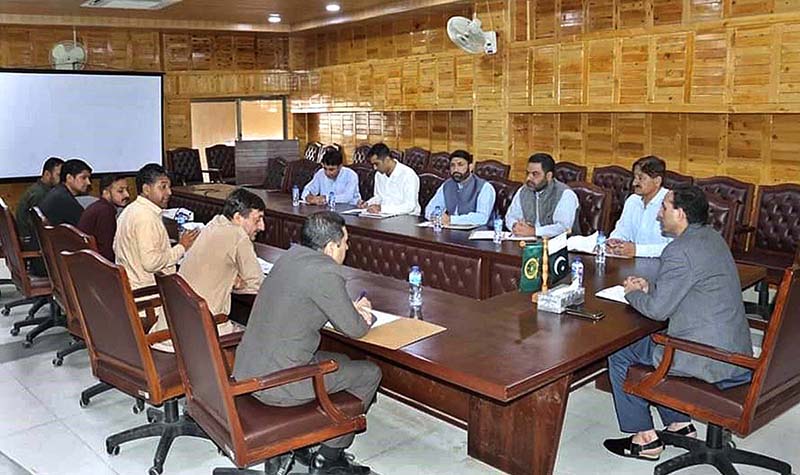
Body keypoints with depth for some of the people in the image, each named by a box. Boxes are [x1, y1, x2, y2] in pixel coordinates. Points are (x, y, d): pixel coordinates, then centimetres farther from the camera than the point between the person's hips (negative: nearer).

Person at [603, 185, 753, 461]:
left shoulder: (680, 251, -21)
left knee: (619, 355, 4)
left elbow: (657, 310, -18)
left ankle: (645, 439, 13)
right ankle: (680, 425, 29)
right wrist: (650, 286, 11)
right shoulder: (711, 237, 10)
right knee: (648, 342, 27)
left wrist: (633, 293, 1)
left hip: (710, 360, -10)